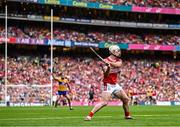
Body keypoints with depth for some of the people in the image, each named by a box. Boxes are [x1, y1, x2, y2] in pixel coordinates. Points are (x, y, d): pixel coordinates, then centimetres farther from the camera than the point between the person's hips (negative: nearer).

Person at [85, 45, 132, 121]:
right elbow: (106, 75, -19)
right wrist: (108, 67, -37)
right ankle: (90, 115, -18)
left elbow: (118, 64, -21)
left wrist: (110, 63, -37)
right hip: (108, 85, -7)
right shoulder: (105, 61, -11)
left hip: (115, 84, 7)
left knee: (126, 99, 11)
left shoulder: (118, 60, 5)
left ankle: (127, 115, 29)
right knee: (104, 103, -20)